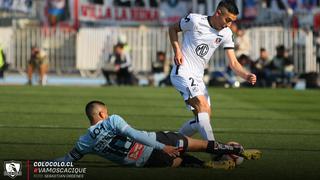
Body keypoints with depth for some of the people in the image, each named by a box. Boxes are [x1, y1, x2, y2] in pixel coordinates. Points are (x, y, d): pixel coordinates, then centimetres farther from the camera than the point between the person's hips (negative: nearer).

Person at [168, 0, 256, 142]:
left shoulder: (226, 34, 3)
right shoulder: (195, 20, -13)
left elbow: (233, 63, 0)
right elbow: (173, 29, 4)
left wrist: (246, 76, -20)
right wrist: (177, 50, -11)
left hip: (198, 78, 8)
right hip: (183, 72, -8)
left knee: (203, 118, 6)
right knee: (203, 104, -26)